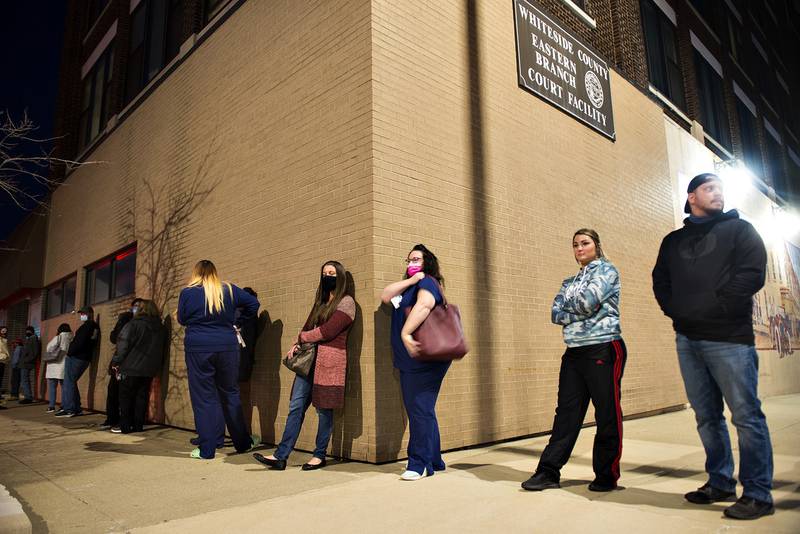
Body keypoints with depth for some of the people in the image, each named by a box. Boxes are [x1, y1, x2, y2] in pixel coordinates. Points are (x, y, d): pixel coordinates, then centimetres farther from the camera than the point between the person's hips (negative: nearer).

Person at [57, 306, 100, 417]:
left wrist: (70, 352, -10)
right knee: (72, 382, 17)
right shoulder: (96, 327, 15)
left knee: (69, 382, -4)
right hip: (86, 358, 9)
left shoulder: (86, 326, -14)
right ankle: (77, 409, 18)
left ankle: (69, 409, -4)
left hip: (75, 358, -9)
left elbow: (79, 342, -22)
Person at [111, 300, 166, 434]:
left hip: (131, 368, -5)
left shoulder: (134, 324, -12)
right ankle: (138, 425, 12)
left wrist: (116, 362, -3)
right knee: (142, 396, 11)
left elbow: (123, 345, -13)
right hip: (149, 369, 5)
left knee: (126, 397, 5)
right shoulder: (160, 328, 7)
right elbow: (161, 350, 14)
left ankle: (124, 426, 7)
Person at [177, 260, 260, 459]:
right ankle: (243, 442, 22)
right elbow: (253, 303, 6)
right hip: (227, 347, 2)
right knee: (230, 394, 14)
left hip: (198, 348, -2)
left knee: (204, 399, 5)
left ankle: (207, 450, 9)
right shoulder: (228, 290, 4)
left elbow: (181, 319, 8)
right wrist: (238, 320, 15)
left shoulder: (188, 292, -2)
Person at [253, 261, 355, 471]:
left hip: (330, 360, -7)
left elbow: (326, 332, -13)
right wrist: (296, 344, -1)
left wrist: (300, 338, -1)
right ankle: (280, 456, 6)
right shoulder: (321, 301, 21)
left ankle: (320, 455, 16)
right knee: (296, 407, 3)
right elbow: (308, 326, 17)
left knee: (324, 410, 1)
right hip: (309, 358, 7)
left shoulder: (346, 302, -4)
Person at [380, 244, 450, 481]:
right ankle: (433, 461, 24)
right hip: (409, 361, 9)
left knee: (420, 410, -7)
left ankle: (419, 464, 0)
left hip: (424, 359, -9)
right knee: (418, 410, 14)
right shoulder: (409, 287, 20)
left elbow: (424, 305, -28)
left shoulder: (427, 282, -7)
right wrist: (410, 280, -3)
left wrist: (405, 333, -33)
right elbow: (385, 297, 5)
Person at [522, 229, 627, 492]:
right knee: (566, 412, 5)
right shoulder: (570, 281, 19)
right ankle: (548, 471, 8)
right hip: (574, 352, 6)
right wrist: (581, 311, -10)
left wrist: (570, 305, 4)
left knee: (607, 414, 2)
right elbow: (556, 313, 5)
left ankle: (607, 475, 15)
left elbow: (588, 301, -14)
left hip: (603, 350, -5)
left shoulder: (606, 270, 2)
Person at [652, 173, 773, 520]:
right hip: (687, 339, 4)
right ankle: (720, 482, 20)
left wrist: (711, 308, -11)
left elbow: (751, 274, -6)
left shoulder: (739, 229, 7)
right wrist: (675, 311, -2)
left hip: (729, 337, -4)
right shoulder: (673, 241, 18)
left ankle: (758, 494, 5)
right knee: (707, 416, 10)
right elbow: (660, 281, 14)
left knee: (746, 415, -3)